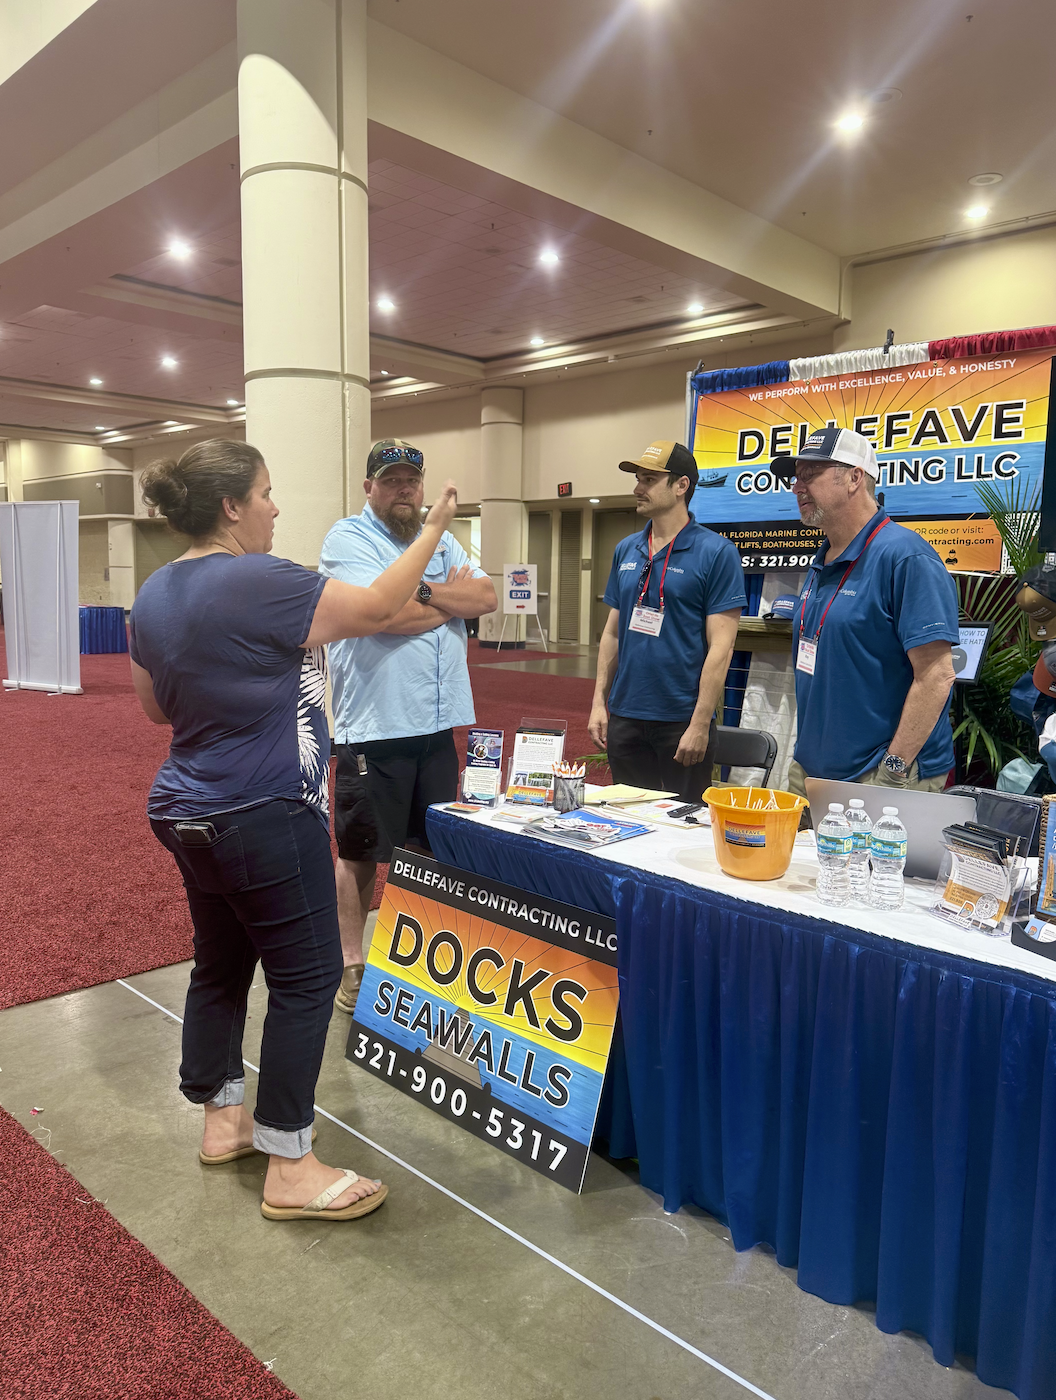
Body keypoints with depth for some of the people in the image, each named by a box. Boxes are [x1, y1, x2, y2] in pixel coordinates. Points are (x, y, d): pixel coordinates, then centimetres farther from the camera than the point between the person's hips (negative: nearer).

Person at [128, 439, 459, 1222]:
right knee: (306, 978, 1)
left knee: (221, 965, 19)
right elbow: (377, 608, -13)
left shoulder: (156, 594, 6)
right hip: (264, 820, -9)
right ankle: (290, 1170, 10)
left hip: (191, 815, 9)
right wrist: (434, 531, -1)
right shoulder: (259, 584, -21)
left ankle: (223, 1121, 35)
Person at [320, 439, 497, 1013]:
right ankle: (352, 965, 22)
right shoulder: (348, 539, -5)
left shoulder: (442, 540, 14)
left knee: (433, 846, 16)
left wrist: (423, 589, -13)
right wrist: (454, 598, -5)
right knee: (361, 851, 6)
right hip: (373, 727, -6)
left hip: (438, 723, 6)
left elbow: (488, 597, 1)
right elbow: (385, 615, -20)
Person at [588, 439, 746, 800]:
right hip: (625, 716, 5)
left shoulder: (716, 552, -9)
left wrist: (700, 724, -17)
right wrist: (599, 702, 7)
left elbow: (720, 645, -13)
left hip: (681, 720, -5)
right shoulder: (626, 550, 9)